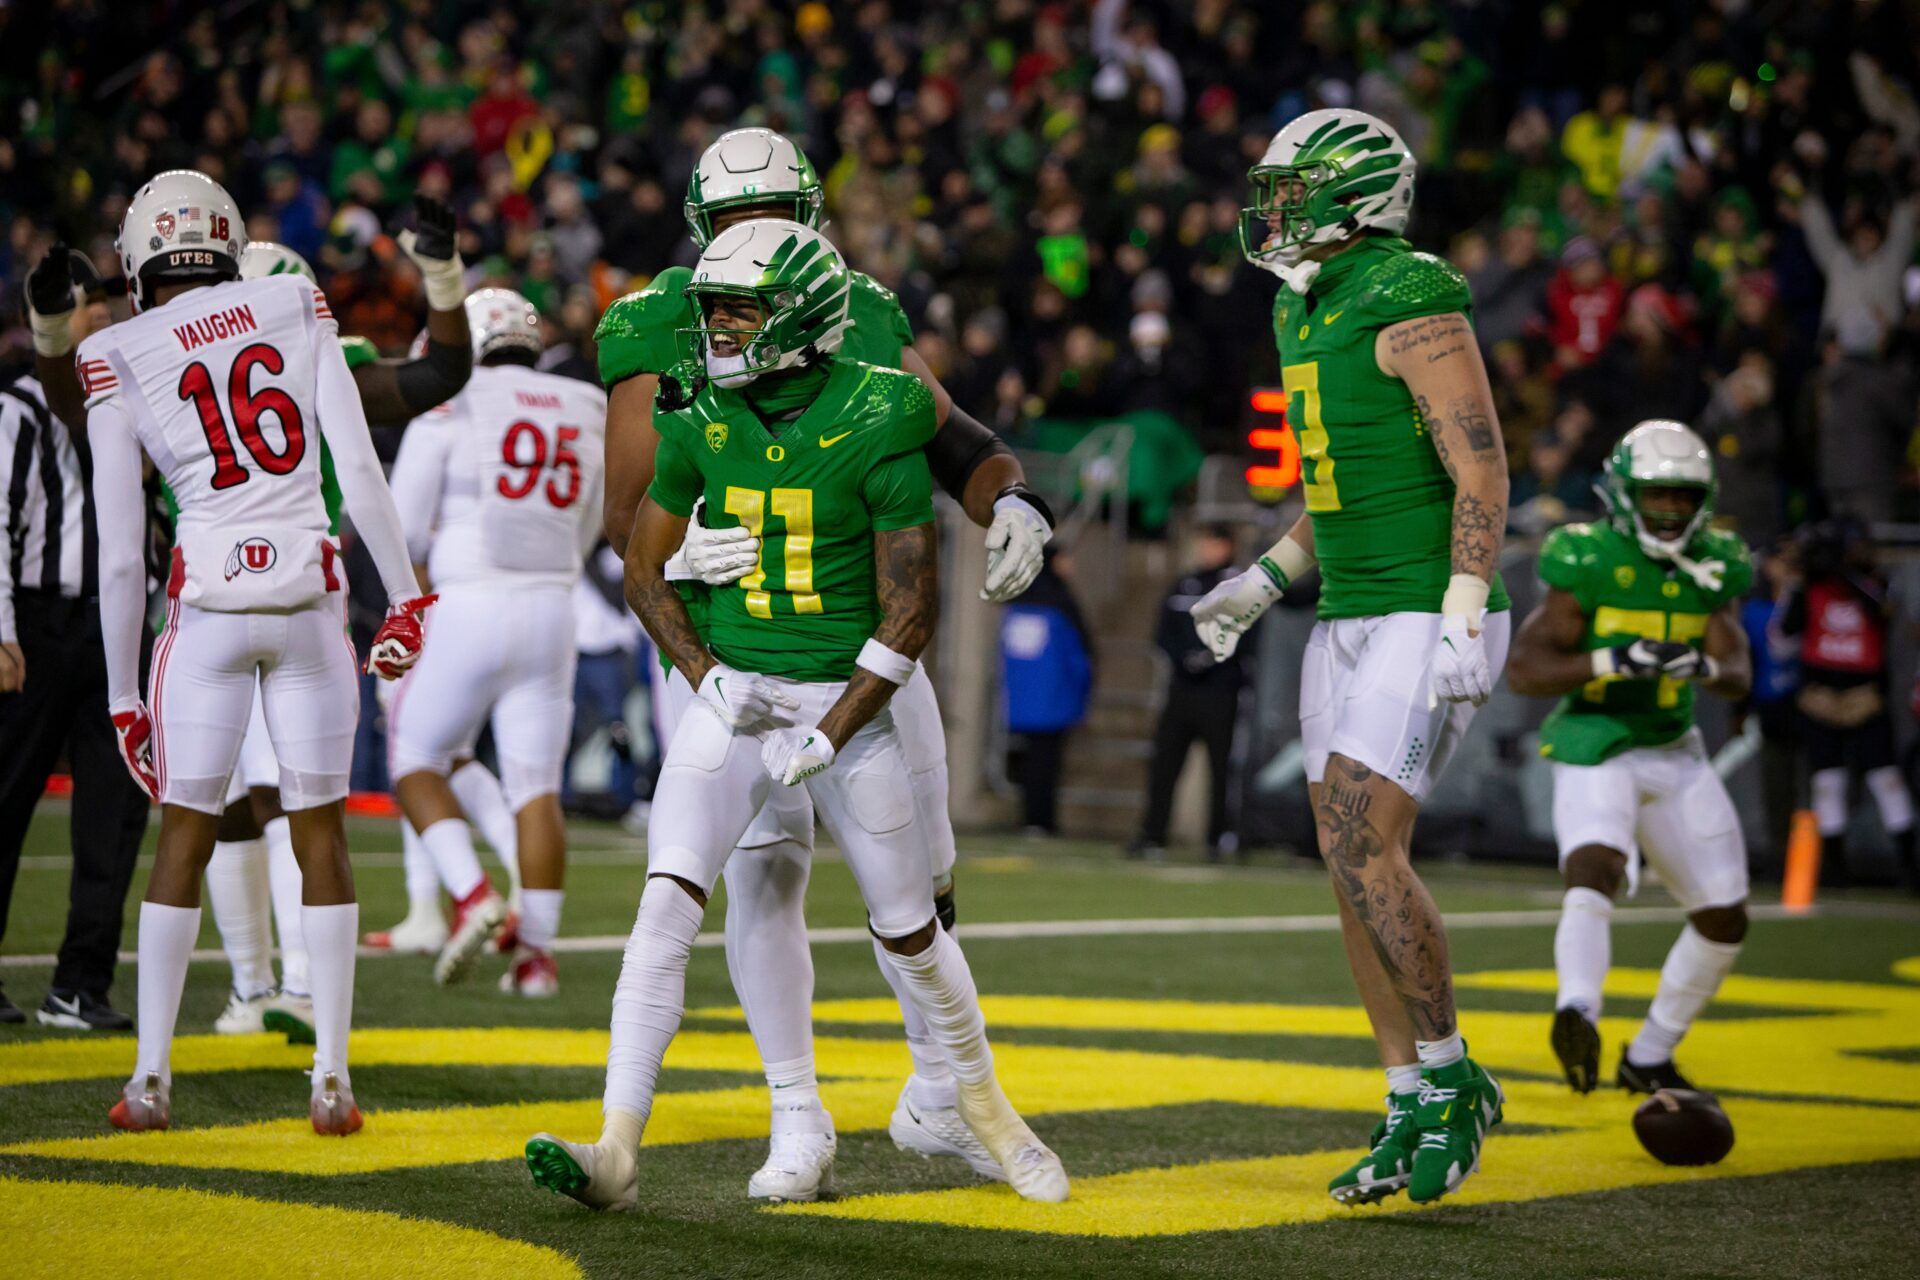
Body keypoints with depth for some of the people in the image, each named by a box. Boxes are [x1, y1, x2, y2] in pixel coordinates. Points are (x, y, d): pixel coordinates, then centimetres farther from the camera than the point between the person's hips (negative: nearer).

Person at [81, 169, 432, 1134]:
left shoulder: (118, 361, 2)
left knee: (184, 836, 9)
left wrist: (122, 695, 9)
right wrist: (405, 599, 6)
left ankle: (151, 1078, 9)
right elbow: (360, 470, 0)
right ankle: (332, 1078, 6)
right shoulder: (297, 309, 6)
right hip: (309, 594, 1)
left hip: (208, 601, -1)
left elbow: (121, 556, 2)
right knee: (321, 831, 8)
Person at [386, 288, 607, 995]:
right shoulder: (589, 415, 12)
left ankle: (472, 894, -9)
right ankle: (537, 951, 4)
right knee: (536, 784, 7)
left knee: (415, 758, 11)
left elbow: (403, 525, -4)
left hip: (467, 607, -4)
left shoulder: (452, 407, -3)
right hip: (551, 607, 4)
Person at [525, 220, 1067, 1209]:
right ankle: (617, 1151, -19)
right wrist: (703, 677, -5)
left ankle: (980, 1100, 36)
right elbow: (645, 571, 10)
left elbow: (909, 613, -11)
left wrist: (830, 736, -15)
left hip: (847, 694, -2)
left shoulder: (876, 423, -13)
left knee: (908, 929, 9)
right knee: (669, 897, -16)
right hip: (734, 691, 2)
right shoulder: (699, 419, -2)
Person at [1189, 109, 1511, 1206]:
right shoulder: (1308, 313, 14)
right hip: (1353, 619, 9)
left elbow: (1482, 469, -18)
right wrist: (1266, 581, 19)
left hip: (1429, 620, -9)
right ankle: (1413, 1113, 12)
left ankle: (1452, 1080, 0)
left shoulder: (1411, 304, -15)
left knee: (1365, 853, -15)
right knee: (1356, 864, 6)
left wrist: (1463, 621, -24)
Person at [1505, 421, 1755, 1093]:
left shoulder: (1712, 568, 5)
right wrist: (1613, 661, -26)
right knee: (1595, 866, -34)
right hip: (1596, 752, -6)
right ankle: (1578, 1012, -54)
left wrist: (1702, 665, -25)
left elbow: (1739, 673, -1)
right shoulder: (1589, 562, -10)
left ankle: (1649, 1058, 22)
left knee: (1725, 918, 7)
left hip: (1677, 757, 6)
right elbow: (1524, 668, -13)